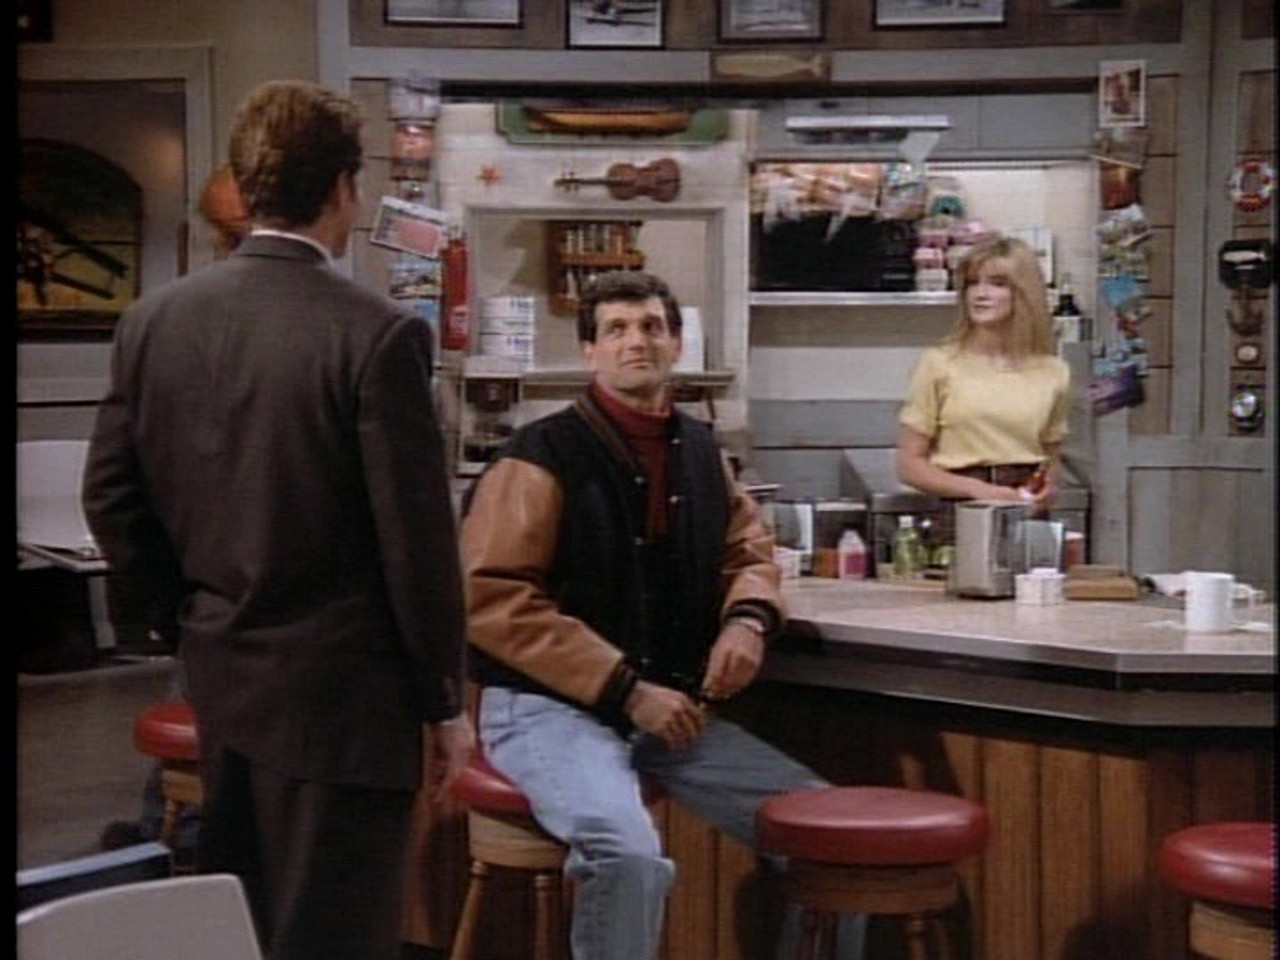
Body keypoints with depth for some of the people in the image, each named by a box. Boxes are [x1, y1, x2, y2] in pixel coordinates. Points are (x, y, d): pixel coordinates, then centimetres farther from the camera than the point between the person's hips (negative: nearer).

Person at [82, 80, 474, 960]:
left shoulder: (155, 320, 1)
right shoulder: (378, 334, -16)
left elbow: (111, 499, 5)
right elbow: (416, 536, -14)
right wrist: (446, 698, -4)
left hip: (218, 682, 6)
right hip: (339, 695, -6)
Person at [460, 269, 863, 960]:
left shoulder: (700, 451, 11)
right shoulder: (541, 456, -9)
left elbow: (746, 548, 24)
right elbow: (491, 600, -15)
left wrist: (747, 619, -1)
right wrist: (625, 689, -17)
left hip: (674, 705, 7)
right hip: (550, 705, -6)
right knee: (631, 857, -34)